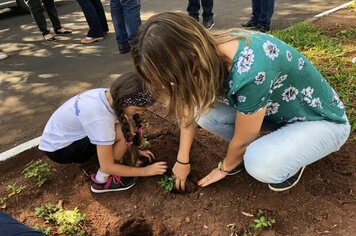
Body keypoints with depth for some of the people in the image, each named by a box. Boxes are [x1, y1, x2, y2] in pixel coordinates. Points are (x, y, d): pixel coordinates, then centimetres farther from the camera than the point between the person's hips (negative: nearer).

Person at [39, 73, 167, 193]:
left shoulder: (110, 95, -13)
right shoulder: (100, 118, -36)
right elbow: (107, 166, -26)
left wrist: (135, 150, 4)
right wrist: (145, 170, -18)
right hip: (57, 148, -8)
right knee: (124, 132, -24)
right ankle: (101, 181, -7)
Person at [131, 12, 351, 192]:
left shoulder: (250, 73, -40)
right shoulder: (211, 52, -17)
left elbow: (242, 140, -22)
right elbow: (191, 109, -3)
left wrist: (225, 168, -2)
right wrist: (182, 160, 1)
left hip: (322, 120, -6)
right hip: (280, 108, 6)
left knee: (260, 165, -33)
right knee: (204, 110, -14)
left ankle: (292, 158, 1)